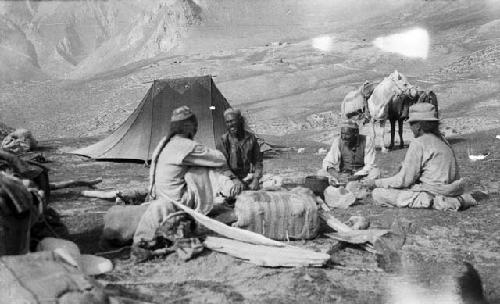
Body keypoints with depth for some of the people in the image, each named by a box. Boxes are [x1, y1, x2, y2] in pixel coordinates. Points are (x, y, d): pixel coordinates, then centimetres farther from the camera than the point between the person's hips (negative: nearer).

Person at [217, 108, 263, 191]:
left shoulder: (251, 137, 5)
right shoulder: (223, 140, -2)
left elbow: (257, 161, 9)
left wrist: (256, 179, -6)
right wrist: (234, 179, -21)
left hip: (248, 180, 3)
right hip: (230, 179, -3)